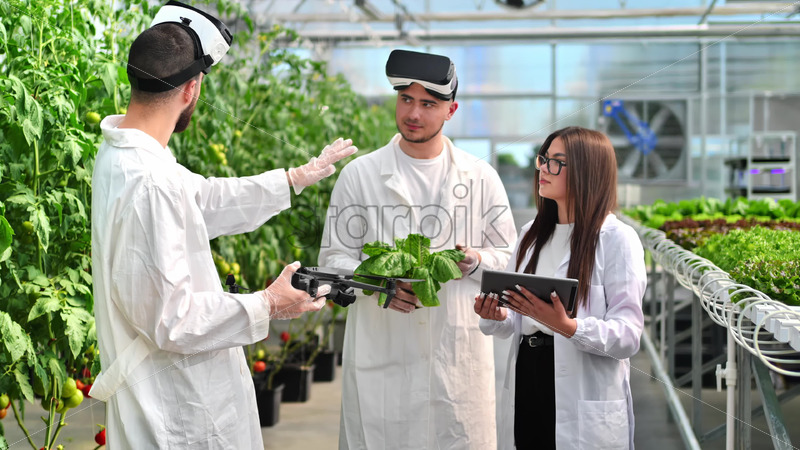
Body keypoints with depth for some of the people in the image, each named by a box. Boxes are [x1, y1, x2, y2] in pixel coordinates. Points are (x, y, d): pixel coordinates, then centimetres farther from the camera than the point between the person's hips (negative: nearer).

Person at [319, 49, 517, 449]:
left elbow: (508, 256, 13)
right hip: (381, 353, -1)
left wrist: (474, 262, -10)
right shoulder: (359, 175, 4)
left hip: (459, 353, 1)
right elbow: (333, 257, 5)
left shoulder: (481, 177, 8)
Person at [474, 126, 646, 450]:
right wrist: (497, 317, -8)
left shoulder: (616, 238, -8)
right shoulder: (532, 234, 12)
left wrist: (567, 326, -30)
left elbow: (629, 336, -15)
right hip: (526, 387, 5)